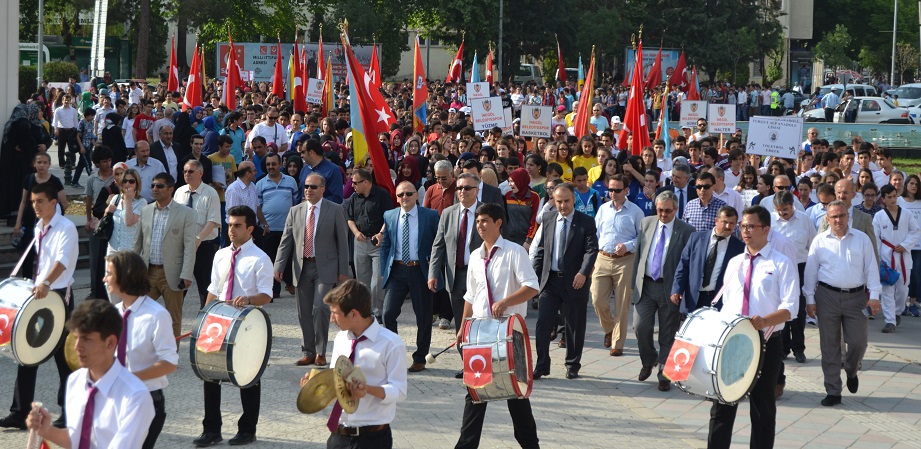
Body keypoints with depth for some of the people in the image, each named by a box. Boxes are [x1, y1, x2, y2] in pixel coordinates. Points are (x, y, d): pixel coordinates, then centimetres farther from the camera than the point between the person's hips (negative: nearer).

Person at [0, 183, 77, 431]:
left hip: (58, 296, -8)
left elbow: (62, 260, -30)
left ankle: (69, 412, 16)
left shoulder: (66, 228, -14)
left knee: (63, 355, 2)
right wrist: (36, 285, 16)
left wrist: (46, 283, -44)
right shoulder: (38, 228, 11)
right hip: (37, 296, 8)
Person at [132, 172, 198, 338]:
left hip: (171, 274, -4)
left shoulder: (186, 214, -4)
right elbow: (138, 242, 16)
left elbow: (190, 247, -9)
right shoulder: (146, 211, 10)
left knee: (173, 319, 5)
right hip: (147, 272, 4)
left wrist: (186, 276, -15)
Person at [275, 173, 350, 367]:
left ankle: (320, 353, -4)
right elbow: (286, 241, 9)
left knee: (320, 308, -15)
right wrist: (279, 266, -1)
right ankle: (309, 353, 15)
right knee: (304, 313, 5)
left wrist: (343, 271, -4)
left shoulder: (335, 211, 0)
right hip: (302, 267, 4)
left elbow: (342, 241, 0)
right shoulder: (295, 211, 10)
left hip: (325, 267, -4)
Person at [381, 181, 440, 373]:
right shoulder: (389, 216, 7)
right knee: (388, 313, -8)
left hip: (420, 270, -2)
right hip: (397, 271, 2)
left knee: (423, 317, 5)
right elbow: (385, 245, 14)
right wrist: (384, 271, 7)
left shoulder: (430, 216, -2)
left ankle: (420, 358, 19)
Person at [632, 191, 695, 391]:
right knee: (640, 326, -4)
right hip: (645, 285, 3)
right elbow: (638, 253, 13)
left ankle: (664, 375, 13)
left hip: (670, 288, -3)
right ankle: (648, 361, 23)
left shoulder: (686, 231, -6)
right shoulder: (646, 223, 7)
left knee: (667, 335, 3)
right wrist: (635, 281, 9)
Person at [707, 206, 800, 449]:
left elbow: (790, 308, -11)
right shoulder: (734, 263, 13)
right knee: (722, 406, 2)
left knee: (763, 408, 7)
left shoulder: (782, 264, -3)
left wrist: (765, 321, -28)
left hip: (765, 344, -4)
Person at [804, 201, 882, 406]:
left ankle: (851, 371, 34)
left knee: (858, 342, -1)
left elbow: (871, 268, 4)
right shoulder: (820, 241, 3)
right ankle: (833, 391, 11)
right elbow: (811, 271, 5)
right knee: (829, 346, 3)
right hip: (828, 296, 0)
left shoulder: (862, 239, 4)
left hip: (856, 297, 0)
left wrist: (874, 295, -3)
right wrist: (810, 299, 1)